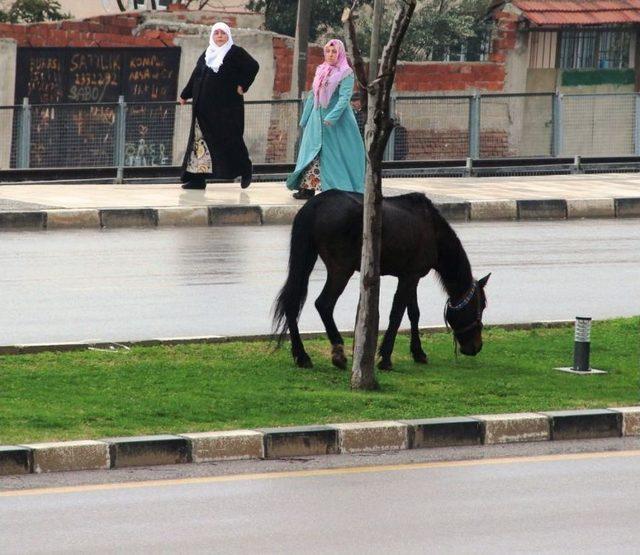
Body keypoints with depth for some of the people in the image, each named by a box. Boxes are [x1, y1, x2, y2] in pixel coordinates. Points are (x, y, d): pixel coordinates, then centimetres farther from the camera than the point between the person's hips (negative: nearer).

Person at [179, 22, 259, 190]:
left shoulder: (236, 53, -1)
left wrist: (243, 86, -11)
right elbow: (195, 77, 22)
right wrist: (185, 95, 25)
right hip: (205, 106, 5)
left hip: (228, 106, -5)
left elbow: (253, 66, -7)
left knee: (230, 139, -1)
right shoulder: (206, 55, 15)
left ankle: (245, 171, 20)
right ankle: (197, 178, 2)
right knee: (200, 139, 1)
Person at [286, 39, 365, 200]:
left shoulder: (346, 73, -6)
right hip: (317, 119, 6)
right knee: (312, 153, 4)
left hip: (337, 120, -6)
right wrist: (305, 118, 15)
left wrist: (332, 117, -26)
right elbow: (313, 96, 17)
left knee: (334, 155, -5)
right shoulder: (320, 71, 13)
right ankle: (308, 188, 6)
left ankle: (340, 189, -2)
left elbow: (344, 97, -16)